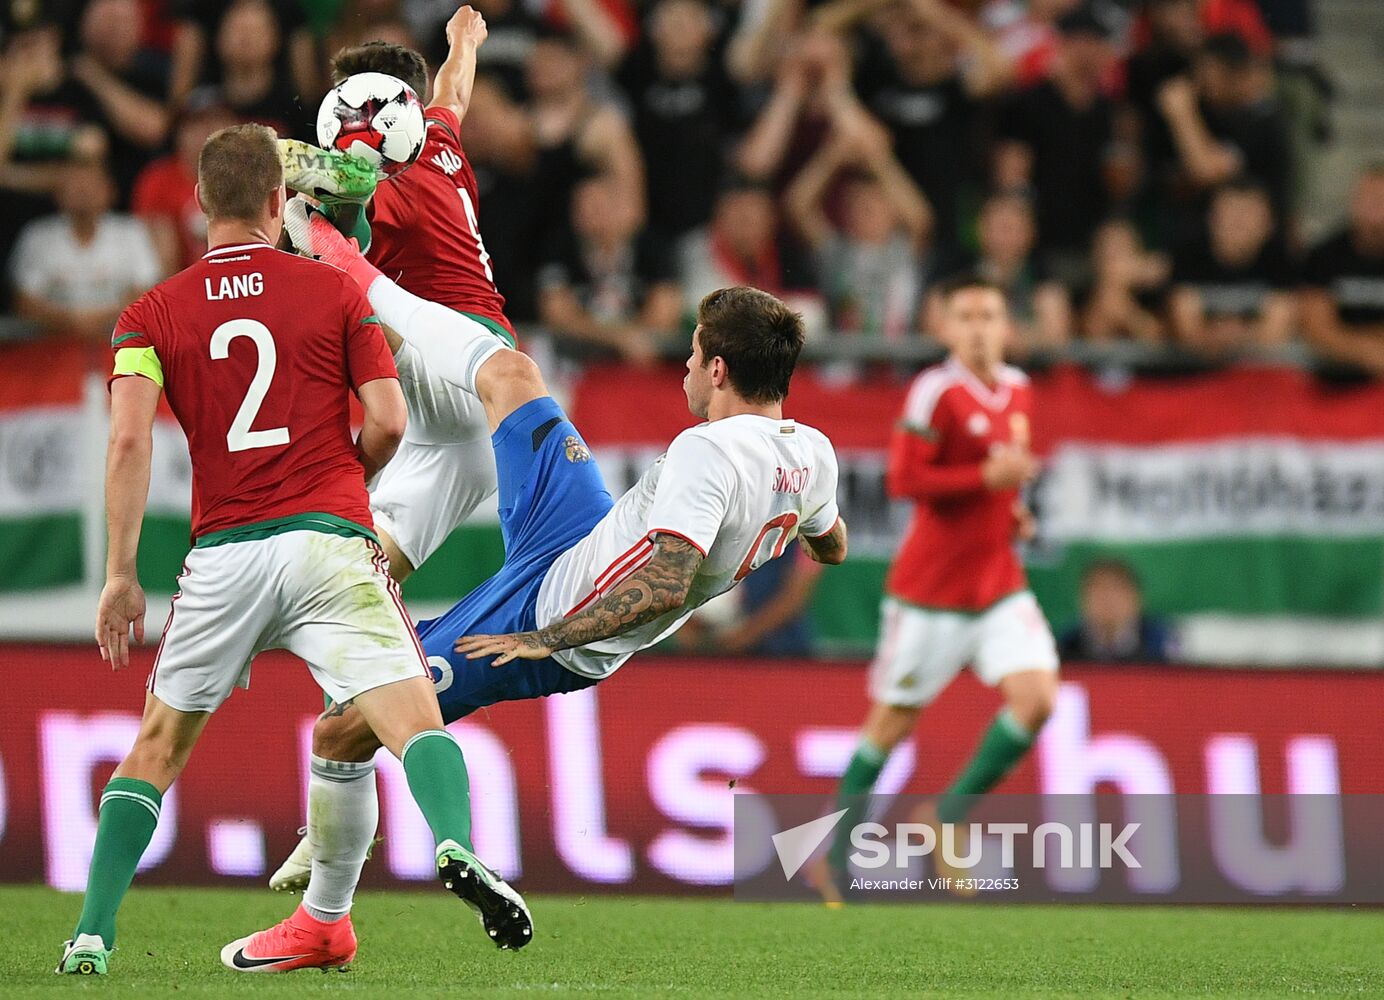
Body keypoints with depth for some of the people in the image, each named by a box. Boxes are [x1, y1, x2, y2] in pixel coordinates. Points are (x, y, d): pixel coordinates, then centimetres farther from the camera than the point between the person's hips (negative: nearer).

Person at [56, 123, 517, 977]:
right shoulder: (336, 292, 8)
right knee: (415, 721, -11)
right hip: (328, 540, -2)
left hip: (222, 554, 2)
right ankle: (455, 846, -42)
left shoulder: (153, 315, 9)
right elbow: (388, 422, 1)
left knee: (157, 749, 17)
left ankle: (93, 934, 11)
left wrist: (122, 574, -3)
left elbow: (130, 439, -4)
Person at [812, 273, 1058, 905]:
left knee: (1037, 698, -13)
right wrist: (987, 477, -25)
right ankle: (837, 854, 20)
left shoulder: (1018, 389, 9)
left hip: (1000, 584, 6)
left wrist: (1015, 511, 6)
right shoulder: (937, 391, -14)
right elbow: (903, 479, -20)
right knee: (893, 720, 4)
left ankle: (950, 815, 6)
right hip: (932, 587, -6)